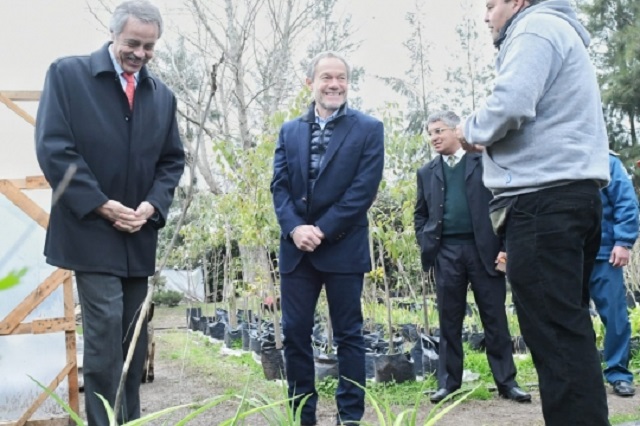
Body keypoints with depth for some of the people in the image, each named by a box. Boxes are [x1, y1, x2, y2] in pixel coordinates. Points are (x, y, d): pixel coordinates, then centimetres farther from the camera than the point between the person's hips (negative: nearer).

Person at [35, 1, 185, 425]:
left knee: (133, 336, 10)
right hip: (92, 230, -5)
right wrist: (100, 205, -15)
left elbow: (172, 159, 14)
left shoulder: (162, 94, 10)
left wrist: (152, 204, -5)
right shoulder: (68, 73, -3)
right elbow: (53, 147, -11)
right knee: (106, 329, -10)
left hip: (138, 234, 5)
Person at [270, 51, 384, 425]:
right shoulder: (290, 131, 13)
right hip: (296, 247, 4)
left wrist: (322, 230, -14)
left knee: (348, 334, 3)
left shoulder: (369, 129, 1)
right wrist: (295, 228, -12)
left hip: (343, 248, -3)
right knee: (295, 333, 5)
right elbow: (279, 185, 5)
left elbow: (364, 188, -8)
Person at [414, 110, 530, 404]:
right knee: (449, 321, 5)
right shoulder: (427, 172, 15)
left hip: (484, 248, -2)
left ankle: (506, 382, 8)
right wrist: (425, 245, 1)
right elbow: (420, 214, 17)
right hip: (446, 252, 3)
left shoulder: (485, 161, 5)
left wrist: (506, 246, -7)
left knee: (495, 320, 1)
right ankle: (448, 382, 11)